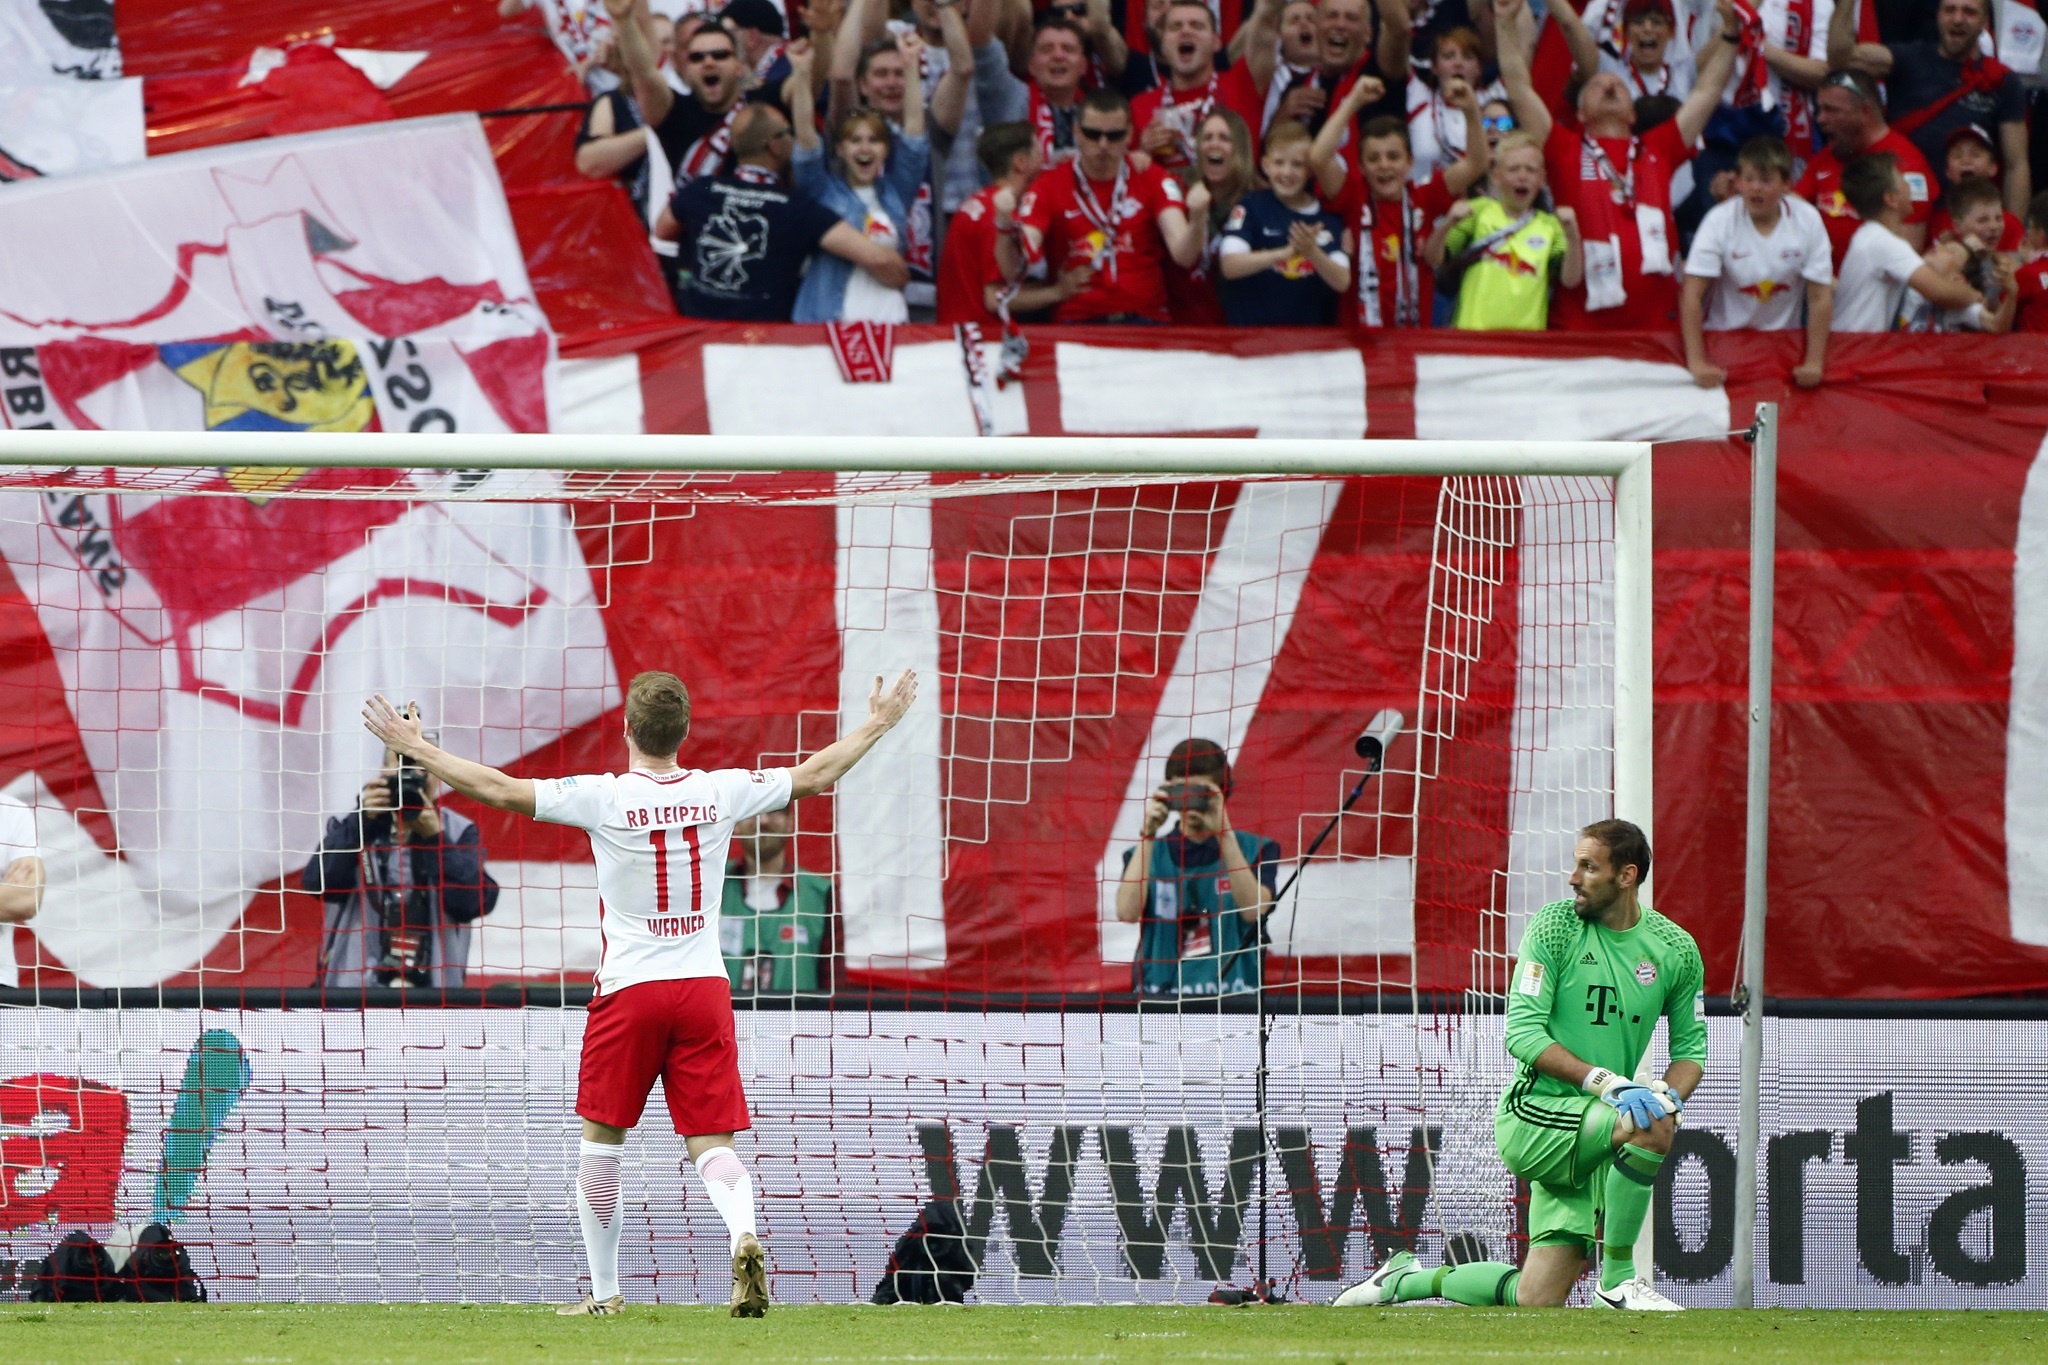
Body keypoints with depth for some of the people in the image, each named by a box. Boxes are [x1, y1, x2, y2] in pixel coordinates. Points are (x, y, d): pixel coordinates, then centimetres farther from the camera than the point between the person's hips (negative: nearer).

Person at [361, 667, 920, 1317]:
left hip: (630, 989, -3)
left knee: (601, 1141, 12)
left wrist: (416, 747, -1)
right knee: (711, 1141, 2)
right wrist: (878, 725, 29)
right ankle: (744, 1235, -28)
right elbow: (814, 775, 14)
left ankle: (603, 1291, 16)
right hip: (705, 986, 3)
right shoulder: (719, 792, 1)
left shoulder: (604, 797, -9)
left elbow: (500, 790, -10)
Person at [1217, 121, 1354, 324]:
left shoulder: (1329, 217, 6)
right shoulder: (1252, 207, 1)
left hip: (1309, 331, 2)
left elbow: (1342, 282, -3)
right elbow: (1229, 266, -12)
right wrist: (1286, 252, -24)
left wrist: (1312, 252, -22)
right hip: (1252, 328, -2)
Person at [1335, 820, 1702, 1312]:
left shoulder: (1677, 949, 5)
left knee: (1536, 1300, -1)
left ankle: (1409, 1279, 24)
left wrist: (1669, 1094, -10)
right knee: (1649, 1125, -33)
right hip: (1534, 1118, -4)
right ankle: (1618, 1275, -19)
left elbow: (1691, 1046, 13)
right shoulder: (1555, 926, -6)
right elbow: (1522, 1033, -12)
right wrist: (1604, 1082, -25)